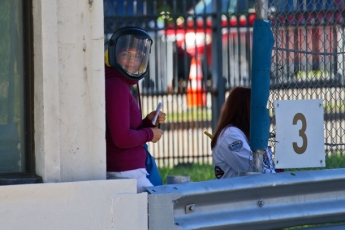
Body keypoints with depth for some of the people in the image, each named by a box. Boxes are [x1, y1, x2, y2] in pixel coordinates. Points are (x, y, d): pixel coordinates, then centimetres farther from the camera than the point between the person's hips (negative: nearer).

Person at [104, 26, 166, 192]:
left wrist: (148, 122, 5)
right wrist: (149, 134, -6)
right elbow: (122, 139, -22)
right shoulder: (117, 87, -14)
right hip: (126, 174, -9)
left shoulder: (114, 85, 14)